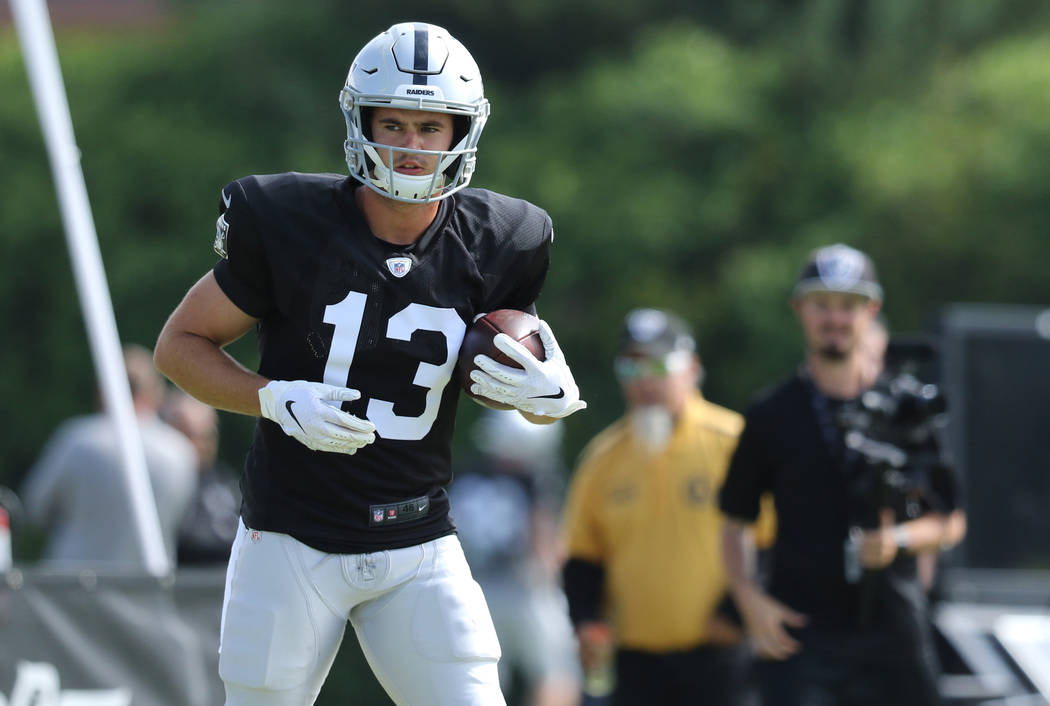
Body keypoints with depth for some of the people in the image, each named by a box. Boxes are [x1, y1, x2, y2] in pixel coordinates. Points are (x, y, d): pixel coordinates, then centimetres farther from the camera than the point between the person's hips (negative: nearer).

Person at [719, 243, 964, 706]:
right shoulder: (772, 415, 7)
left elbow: (943, 520, 12)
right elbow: (735, 523, 12)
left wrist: (899, 540, -10)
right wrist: (750, 600, -4)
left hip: (892, 631, 1)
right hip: (800, 633, -1)